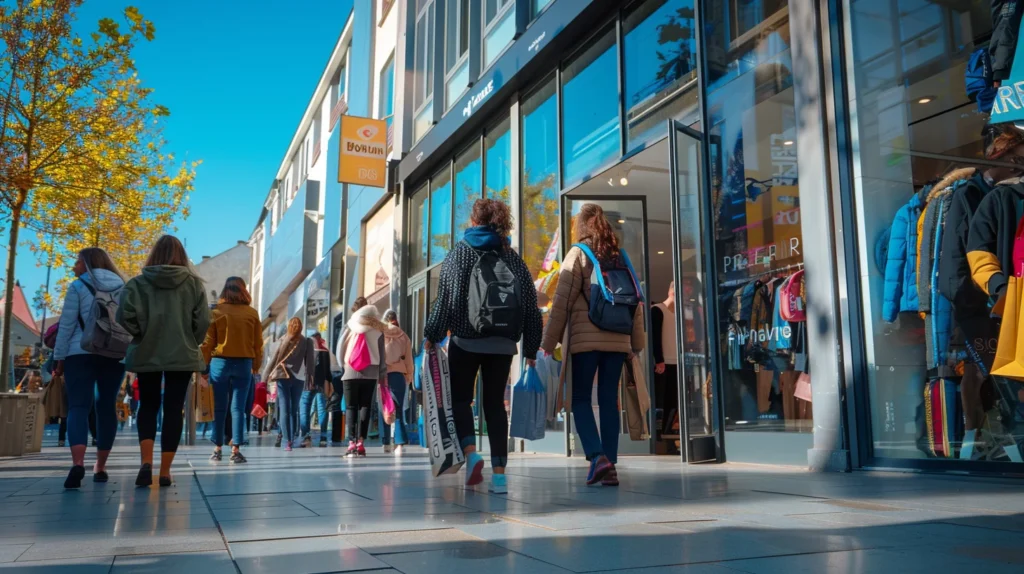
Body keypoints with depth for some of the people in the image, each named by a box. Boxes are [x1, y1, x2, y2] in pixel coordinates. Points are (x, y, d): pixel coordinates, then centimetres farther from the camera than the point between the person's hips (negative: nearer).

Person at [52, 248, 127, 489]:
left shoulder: (78, 286, 1)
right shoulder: (122, 288, 13)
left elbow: (67, 325, -2)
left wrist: (60, 358, 3)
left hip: (81, 353, -3)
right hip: (115, 355, 4)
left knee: (78, 406, -7)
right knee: (106, 408, 9)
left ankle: (77, 463, -26)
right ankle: (100, 468, 14)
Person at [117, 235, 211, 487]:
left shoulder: (139, 282, -1)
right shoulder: (194, 283, 0)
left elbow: (125, 317, -10)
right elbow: (203, 320, -5)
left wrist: (141, 335, 7)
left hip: (147, 354, 0)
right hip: (182, 355, 0)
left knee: (148, 406, 15)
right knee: (173, 410, 6)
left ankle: (146, 462, -3)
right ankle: (165, 471, 5)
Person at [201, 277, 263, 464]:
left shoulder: (216, 312, -1)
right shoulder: (252, 313, 2)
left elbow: (208, 342, 0)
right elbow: (258, 344, 3)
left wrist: (204, 366, 6)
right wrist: (256, 366, 12)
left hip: (220, 362, 0)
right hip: (243, 364, 0)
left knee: (219, 408, 8)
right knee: (238, 408, 1)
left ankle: (217, 449, 13)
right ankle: (236, 450, 0)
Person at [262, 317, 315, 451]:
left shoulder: (284, 340, 2)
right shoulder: (307, 342, 2)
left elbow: (274, 358, 2)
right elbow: (309, 361, 2)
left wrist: (265, 376, 7)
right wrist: (310, 377, 8)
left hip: (283, 377, -1)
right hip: (299, 378, 1)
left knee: (284, 409, -2)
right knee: (294, 409, 13)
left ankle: (286, 441, -10)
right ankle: (292, 438, 16)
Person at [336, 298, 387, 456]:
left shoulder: (349, 326, 6)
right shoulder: (378, 329, 8)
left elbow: (339, 349, 4)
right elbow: (382, 352, 6)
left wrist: (343, 365, 16)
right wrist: (383, 373, 9)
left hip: (350, 372, 0)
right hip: (371, 373, 0)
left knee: (351, 408, 4)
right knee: (365, 407, 3)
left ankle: (352, 443, -6)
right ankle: (360, 442, -5)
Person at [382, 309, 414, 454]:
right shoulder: (404, 336, 6)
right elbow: (409, 359, 7)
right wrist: (409, 377, 15)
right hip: (398, 374, 0)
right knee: (398, 410, 1)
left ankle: (387, 444, 10)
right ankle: (399, 444, -9)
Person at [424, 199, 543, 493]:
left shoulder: (460, 252, 2)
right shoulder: (513, 257, 10)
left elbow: (446, 297, -7)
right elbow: (531, 305, 7)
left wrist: (432, 335, 1)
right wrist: (531, 347, 12)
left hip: (466, 339, -3)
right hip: (503, 343, 3)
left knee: (460, 398, 11)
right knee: (495, 403, 8)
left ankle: (471, 452, -11)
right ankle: (499, 472, 1)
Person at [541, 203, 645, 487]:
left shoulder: (578, 253, 0)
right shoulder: (620, 256, 13)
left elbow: (562, 301, -4)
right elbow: (636, 302, 13)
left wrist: (549, 343, -1)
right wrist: (637, 343, 18)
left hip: (586, 339, -4)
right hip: (618, 340, 4)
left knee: (581, 399, 4)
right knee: (609, 401, 8)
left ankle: (597, 456, -13)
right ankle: (610, 466, 7)